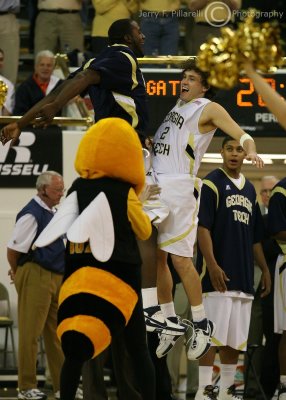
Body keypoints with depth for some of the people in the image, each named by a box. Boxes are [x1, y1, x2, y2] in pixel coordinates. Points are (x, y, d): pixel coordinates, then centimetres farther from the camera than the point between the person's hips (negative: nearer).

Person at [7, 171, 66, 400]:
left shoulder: (54, 213, 13)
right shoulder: (31, 215, -15)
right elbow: (13, 249, -14)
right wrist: (17, 273, 1)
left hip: (56, 278, 8)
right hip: (36, 277, -8)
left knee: (57, 333, 10)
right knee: (30, 333, -2)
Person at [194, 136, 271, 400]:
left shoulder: (249, 189, 17)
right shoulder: (212, 183, -5)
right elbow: (202, 227, -12)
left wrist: (264, 269, 16)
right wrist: (212, 265, -21)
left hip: (243, 275, 7)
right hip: (218, 274, -7)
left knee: (235, 338, 9)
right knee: (212, 334, -8)